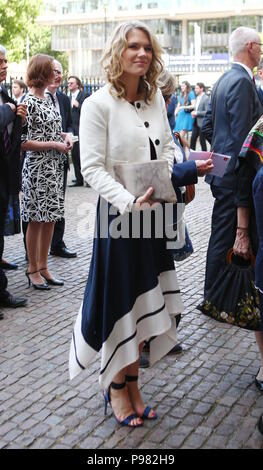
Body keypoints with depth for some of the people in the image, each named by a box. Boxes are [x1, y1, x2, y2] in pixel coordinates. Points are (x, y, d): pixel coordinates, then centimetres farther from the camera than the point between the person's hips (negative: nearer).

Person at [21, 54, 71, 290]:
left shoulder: (48, 98, 11)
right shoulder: (28, 102, -13)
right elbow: (23, 142, -16)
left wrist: (63, 136, 3)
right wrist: (54, 144, -16)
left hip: (55, 167, 8)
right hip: (38, 167, -8)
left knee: (50, 219, 12)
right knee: (36, 220, 2)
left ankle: (43, 267, 23)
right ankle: (33, 270, 15)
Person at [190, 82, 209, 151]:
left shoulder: (206, 98, -13)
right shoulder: (197, 97, 14)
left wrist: (196, 113, -18)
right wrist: (193, 113, 5)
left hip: (202, 123, -8)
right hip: (196, 122, 8)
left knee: (202, 141, 1)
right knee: (193, 139, 6)